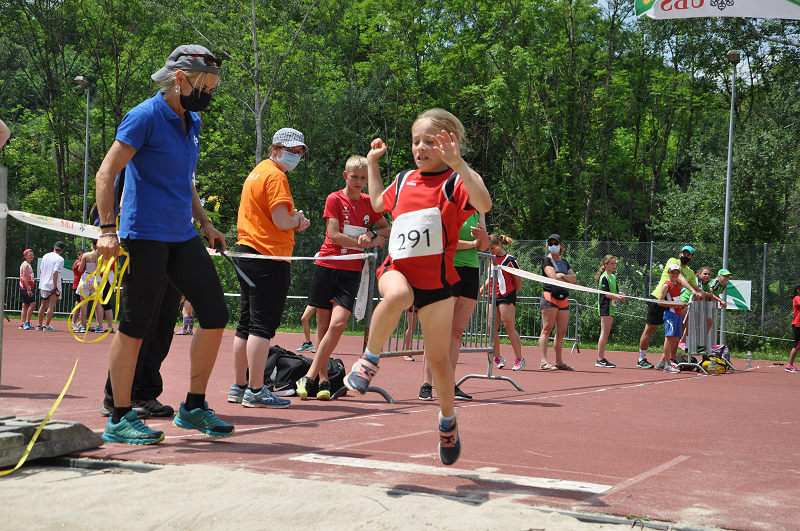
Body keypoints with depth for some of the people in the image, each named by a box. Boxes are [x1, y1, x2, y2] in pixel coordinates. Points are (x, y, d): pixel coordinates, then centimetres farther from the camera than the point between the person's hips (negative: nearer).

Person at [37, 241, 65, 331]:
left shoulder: (45, 256, 9)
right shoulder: (60, 259, -12)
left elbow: (40, 270, 15)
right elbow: (55, 272, -20)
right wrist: (55, 287, -19)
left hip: (43, 285, 6)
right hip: (53, 285, -6)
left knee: (43, 305, 16)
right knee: (51, 305, -2)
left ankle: (40, 325, 19)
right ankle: (47, 325, -6)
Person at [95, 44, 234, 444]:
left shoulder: (192, 122, 15)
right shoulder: (144, 117, -10)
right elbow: (106, 174, -12)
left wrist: (204, 223, 20)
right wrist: (107, 230, -19)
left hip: (183, 237, 8)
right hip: (144, 236, -8)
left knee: (215, 314, 4)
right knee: (135, 325, -3)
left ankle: (193, 408, 15)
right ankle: (119, 419, 7)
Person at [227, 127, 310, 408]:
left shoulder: (257, 172, 21)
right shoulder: (275, 176, -10)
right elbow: (282, 221, -18)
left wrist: (294, 223, 7)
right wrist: (298, 220, 3)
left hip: (246, 253, 10)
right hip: (269, 257, -10)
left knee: (246, 324, 12)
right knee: (262, 325, -9)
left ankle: (238, 387, 17)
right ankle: (255, 391, -8)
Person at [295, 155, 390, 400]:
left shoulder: (369, 202, 10)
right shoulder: (335, 199, -1)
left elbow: (387, 229, 23)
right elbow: (334, 235, -9)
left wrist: (371, 234, 1)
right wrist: (368, 242, -6)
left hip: (351, 271, 2)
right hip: (327, 266, -2)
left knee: (338, 323, -15)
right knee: (323, 325, 1)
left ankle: (310, 377, -10)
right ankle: (323, 380, 10)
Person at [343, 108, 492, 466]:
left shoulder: (454, 181, -3)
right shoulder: (403, 181, 14)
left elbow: (484, 204, -26)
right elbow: (378, 202, 37)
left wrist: (458, 163, -33)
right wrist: (373, 161, 32)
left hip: (436, 279, -2)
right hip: (397, 270, 2)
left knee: (438, 359, 3)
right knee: (398, 295, -37)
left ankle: (448, 419, 29)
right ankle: (370, 359, -17)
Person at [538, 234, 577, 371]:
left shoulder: (564, 262, 21)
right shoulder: (547, 260, 2)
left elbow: (574, 279, 10)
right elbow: (553, 277, -12)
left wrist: (562, 276, -8)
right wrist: (568, 280, 1)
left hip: (563, 299, 7)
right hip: (550, 296, -7)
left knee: (561, 331, 5)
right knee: (547, 329, -10)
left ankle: (559, 361, 11)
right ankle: (543, 362, -14)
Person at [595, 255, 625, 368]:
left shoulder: (613, 277, 18)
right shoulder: (604, 277, -9)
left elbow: (616, 292, 17)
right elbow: (606, 294, -16)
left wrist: (621, 297, -3)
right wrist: (618, 297, -25)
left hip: (611, 308, 9)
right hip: (605, 307, -9)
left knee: (606, 334, 10)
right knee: (604, 333, -10)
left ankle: (602, 358, 13)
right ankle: (600, 360, -11)